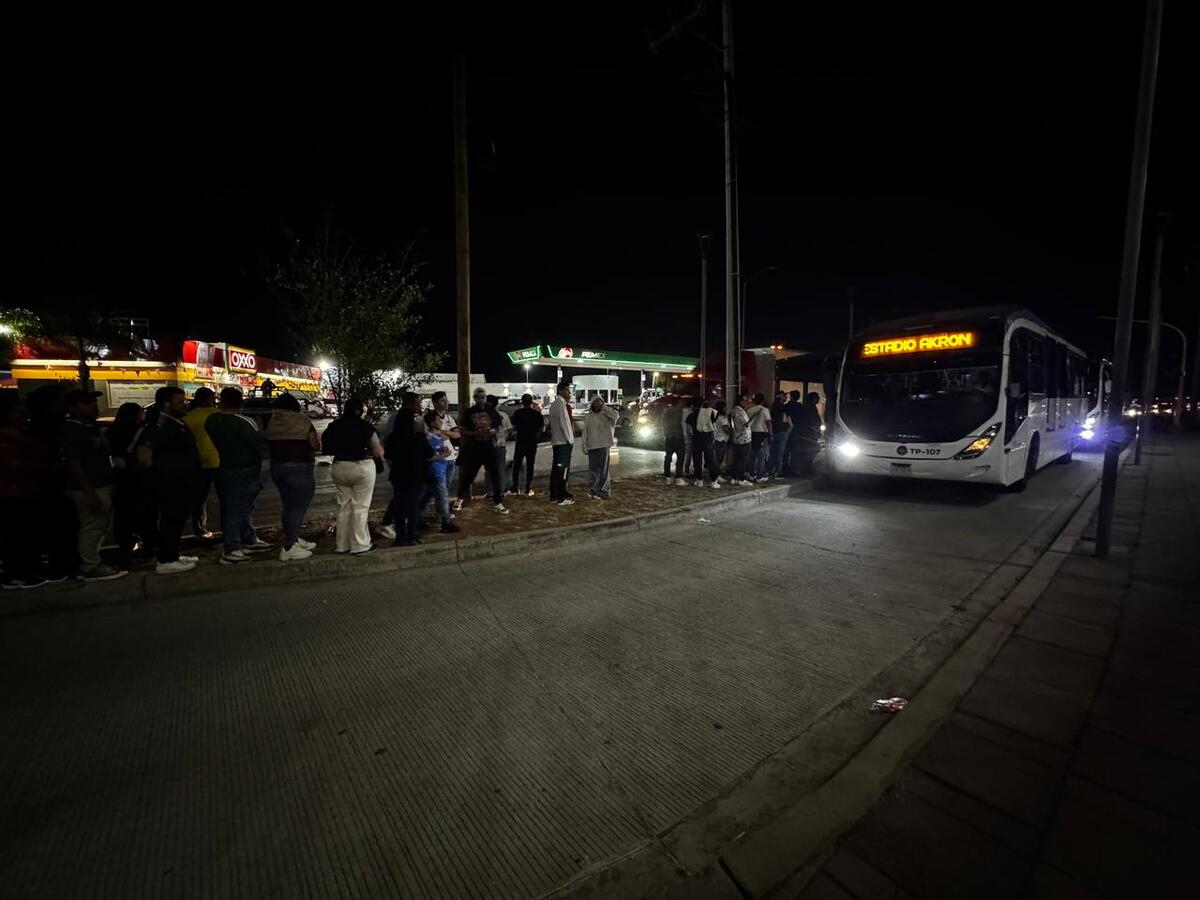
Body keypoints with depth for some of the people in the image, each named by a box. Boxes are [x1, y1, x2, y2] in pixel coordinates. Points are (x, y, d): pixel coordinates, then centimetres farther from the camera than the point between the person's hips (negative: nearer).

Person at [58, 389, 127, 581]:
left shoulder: (91, 426, 14)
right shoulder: (70, 430, -13)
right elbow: (74, 463, -19)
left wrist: (109, 485, 20)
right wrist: (89, 492, -23)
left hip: (102, 486, 9)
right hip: (89, 489, -9)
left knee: (100, 527, 16)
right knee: (92, 527, -3)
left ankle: (91, 562, 27)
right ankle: (90, 568, 5)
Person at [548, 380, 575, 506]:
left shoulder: (554, 404, 16)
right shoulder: (561, 404, -13)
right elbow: (564, 424, -17)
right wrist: (571, 440, -11)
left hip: (556, 441, 10)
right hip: (564, 442, -10)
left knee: (556, 468, 11)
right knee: (563, 469, -6)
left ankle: (554, 495, 15)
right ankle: (562, 498, -2)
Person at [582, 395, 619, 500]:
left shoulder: (606, 414, 2)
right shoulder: (588, 416, 11)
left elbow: (616, 416, -19)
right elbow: (585, 432, 10)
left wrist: (604, 407, -13)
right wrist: (584, 446, 4)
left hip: (604, 445, -4)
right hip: (592, 446, 4)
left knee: (603, 469, -4)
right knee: (593, 468, 9)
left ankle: (603, 492, 3)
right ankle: (596, 490, 22)